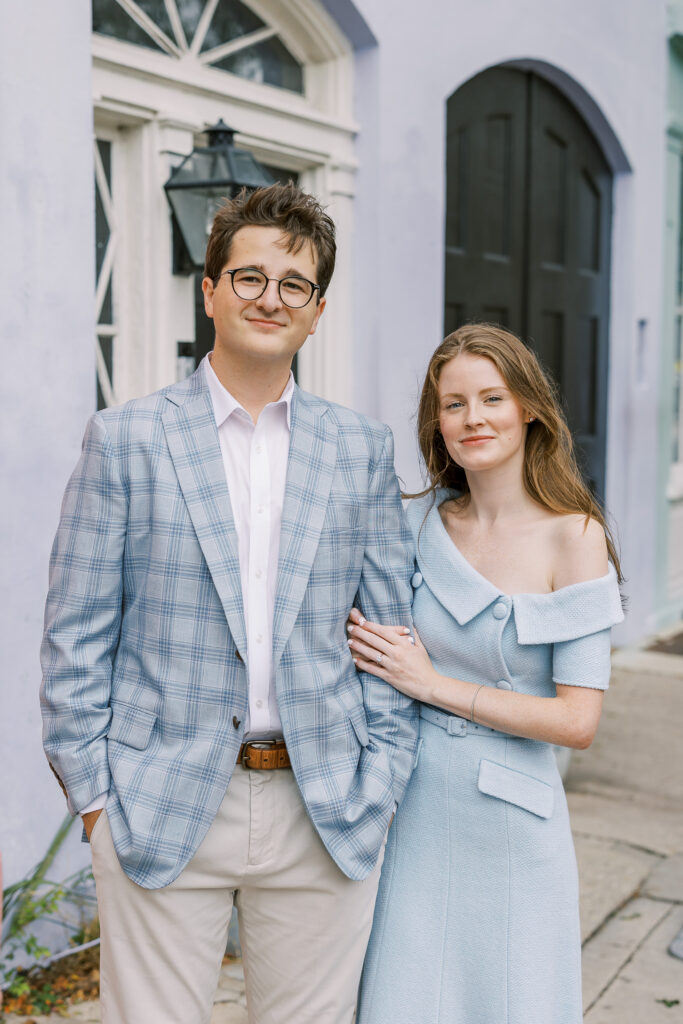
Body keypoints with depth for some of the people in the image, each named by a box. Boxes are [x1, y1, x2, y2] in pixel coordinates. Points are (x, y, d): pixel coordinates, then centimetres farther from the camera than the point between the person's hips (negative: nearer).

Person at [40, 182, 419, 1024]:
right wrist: (92, 791, -4)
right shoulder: (125, 439, -1)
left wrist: (381, 782, 1)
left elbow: (390, 628, 7)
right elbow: (76, 634, -1)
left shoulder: (362, 449, 5)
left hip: (327, 816, 2)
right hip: (161, 811, -2)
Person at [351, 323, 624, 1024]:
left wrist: (432, 683, -13)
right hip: (417, 812, 3)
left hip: (511, 823, -3)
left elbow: (577, 720, -14)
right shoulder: (420, 524, 1)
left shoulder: (573, 537, -10)